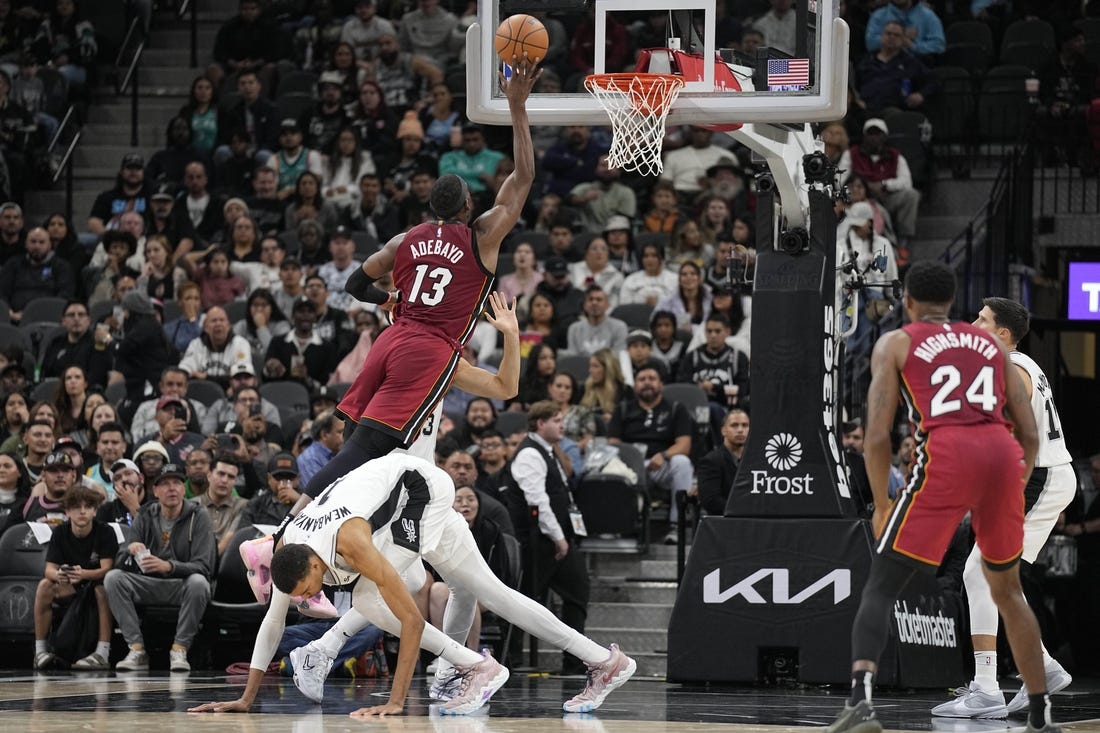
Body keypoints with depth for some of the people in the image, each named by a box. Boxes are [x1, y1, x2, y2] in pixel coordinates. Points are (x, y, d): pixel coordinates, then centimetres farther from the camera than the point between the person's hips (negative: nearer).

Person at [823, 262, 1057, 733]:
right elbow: (1030, 435, 20)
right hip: (1002, 453, 4)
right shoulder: (990, 345, 28)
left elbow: (877, 437, 6)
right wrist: (1015, 489, 33)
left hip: (946, 455, -4)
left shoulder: (895, 344, 16)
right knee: (1006, 589, 24)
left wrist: (882, 507, 17)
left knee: (881, 587, 1)